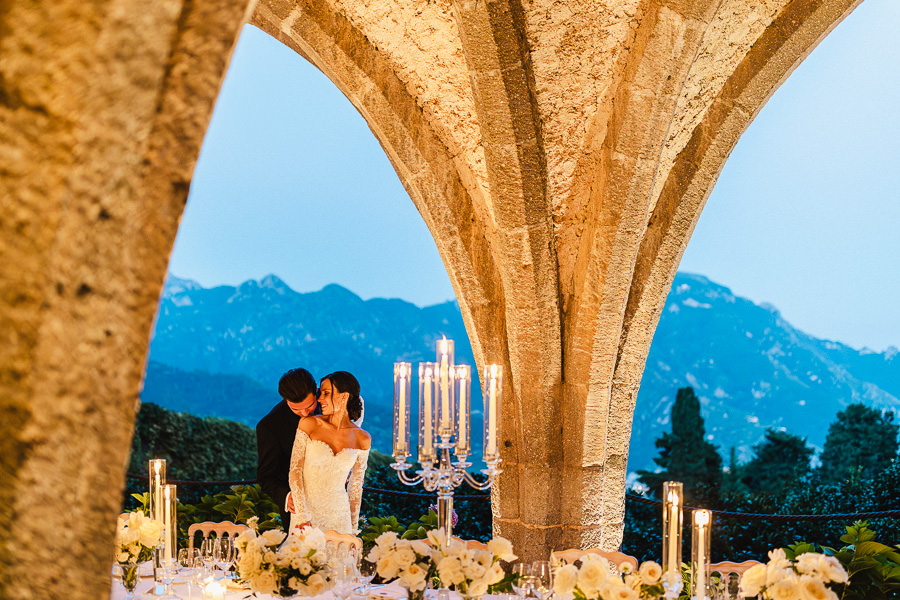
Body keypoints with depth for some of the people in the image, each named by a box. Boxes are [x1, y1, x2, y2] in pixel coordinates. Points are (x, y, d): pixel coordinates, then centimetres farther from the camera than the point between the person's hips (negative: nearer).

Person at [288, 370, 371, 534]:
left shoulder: (362, 439, 0)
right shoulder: (309, 424, -5)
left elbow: (356, 485, 9)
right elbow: (294, 471, -6)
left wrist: (353, 528, 11)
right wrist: (302, 516, -14)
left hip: (338, 514, 1)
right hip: (305, 508, -1)